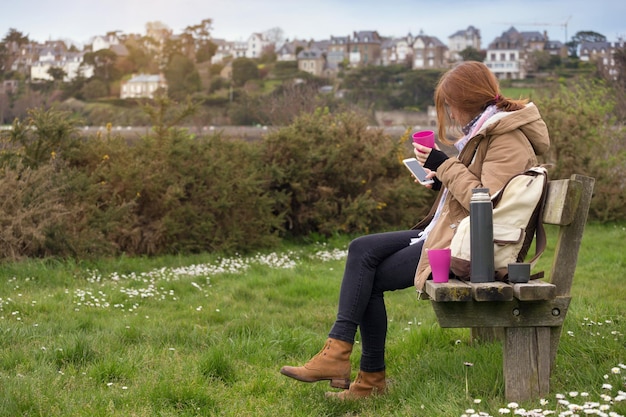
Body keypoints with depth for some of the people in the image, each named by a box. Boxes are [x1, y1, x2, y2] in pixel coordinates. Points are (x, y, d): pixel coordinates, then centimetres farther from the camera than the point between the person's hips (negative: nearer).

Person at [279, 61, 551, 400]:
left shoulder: (508, 139, -15)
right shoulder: (484, 130, 16)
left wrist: (445, 165, -18)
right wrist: (440, 180, 4)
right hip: (449, 232, 10)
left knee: (370, 279, -11)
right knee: (362, 249, -5)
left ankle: (371, 377, -2)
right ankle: (338, 352, -10)